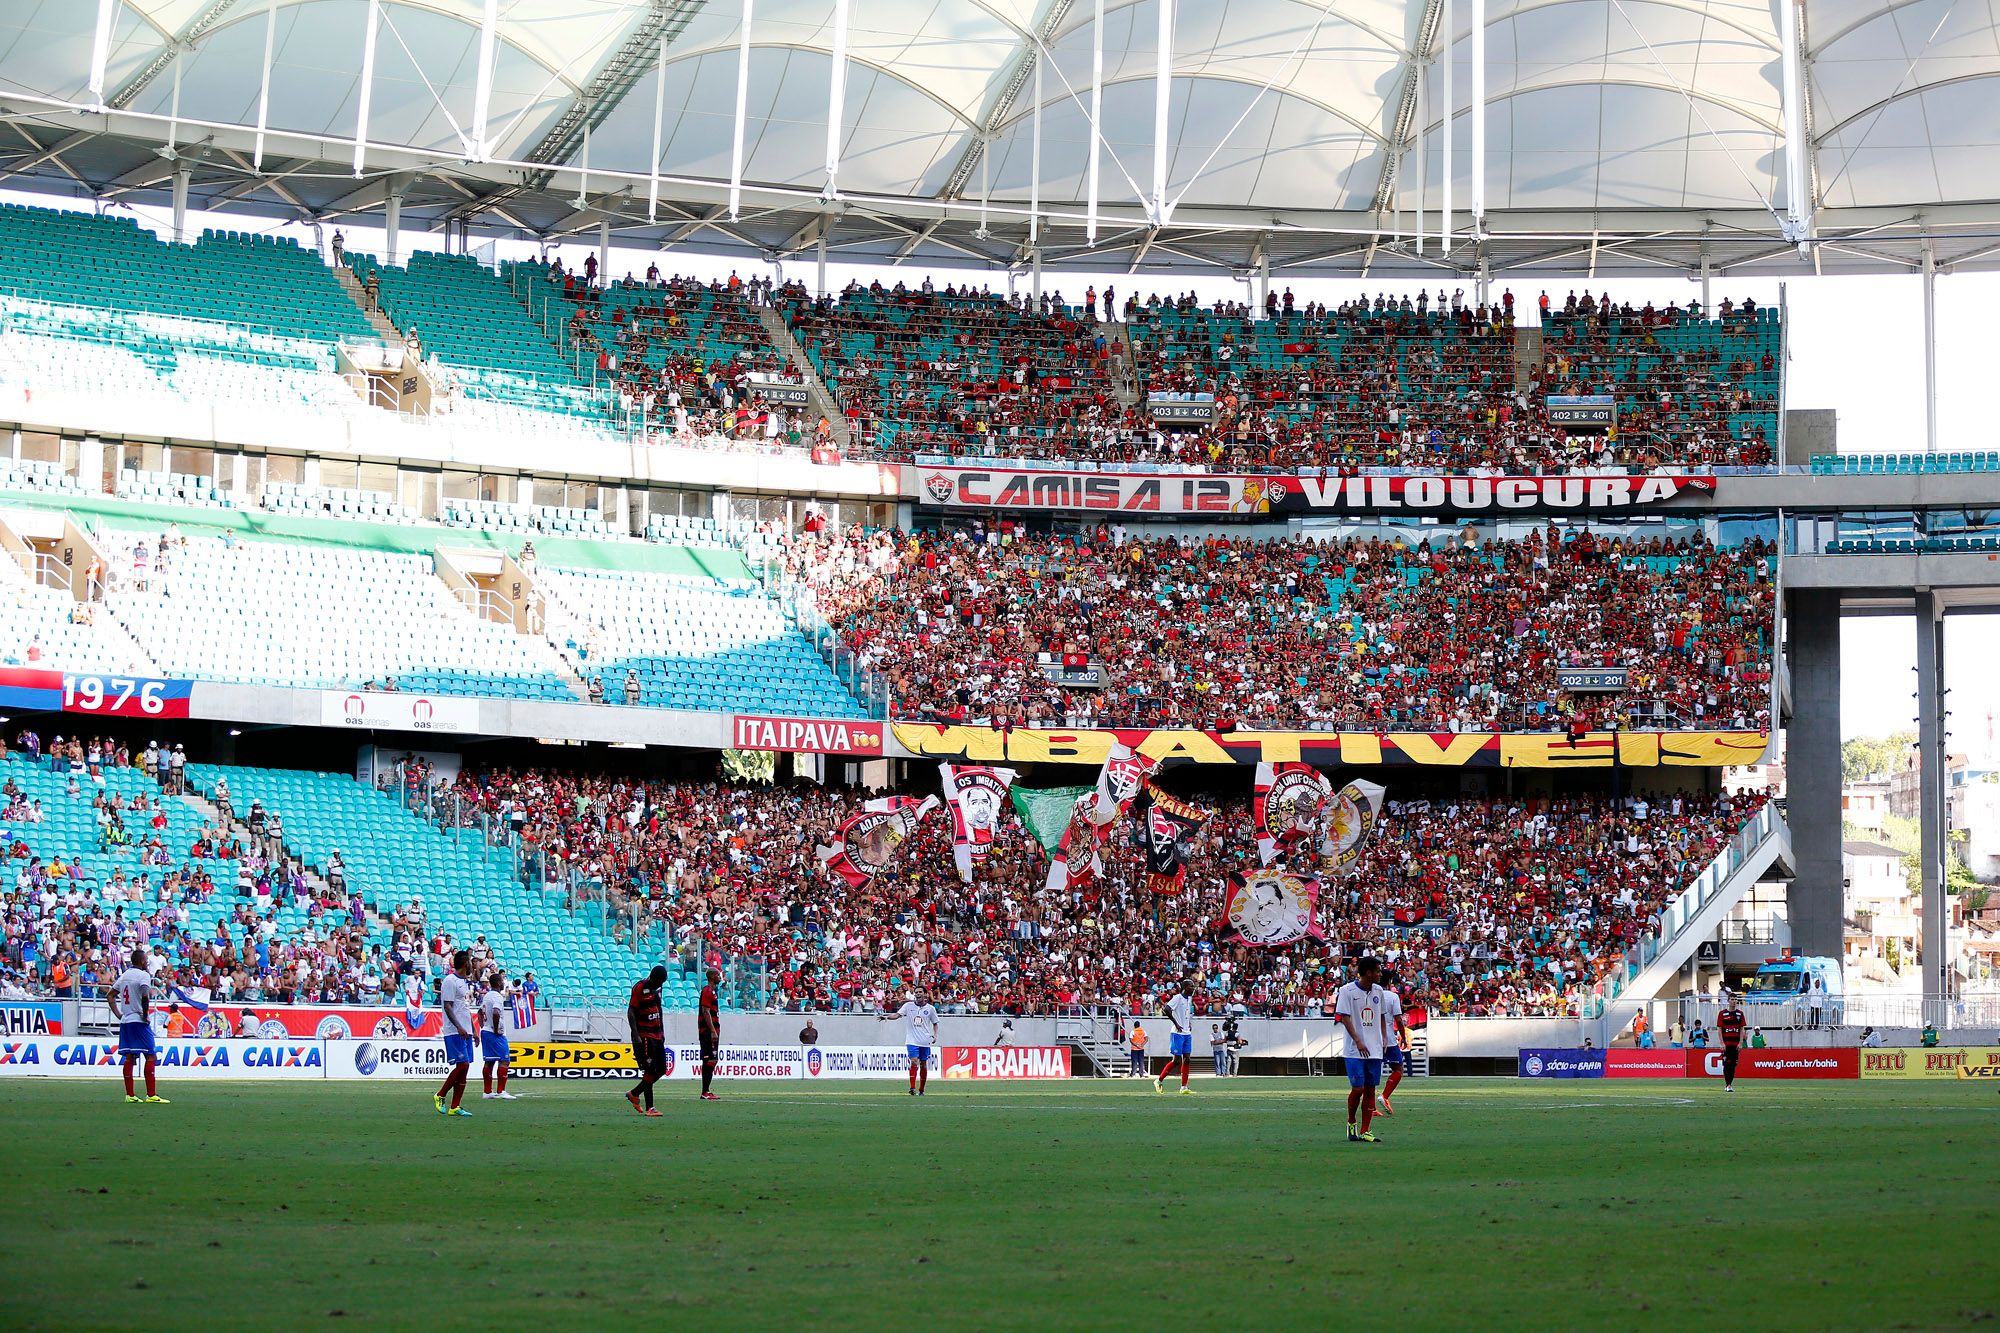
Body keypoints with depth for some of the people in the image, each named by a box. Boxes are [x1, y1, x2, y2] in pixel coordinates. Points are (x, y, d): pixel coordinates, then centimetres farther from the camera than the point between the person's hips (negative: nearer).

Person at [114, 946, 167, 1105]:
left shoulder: (124, 975, 15)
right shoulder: (144, 975, -8)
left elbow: (111, 995, 20)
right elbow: (145, 996, -24)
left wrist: (118, 1014, 17)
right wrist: (145, 1015, -13)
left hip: (124, 1021, 7)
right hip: (139, 1021, -7)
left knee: (129, 1058, 8)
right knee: (150, 1056, -5)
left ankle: (130, 1094, 7)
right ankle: (151, 1095, -10)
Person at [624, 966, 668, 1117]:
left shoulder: (657, 987, 12)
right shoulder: (639, 987, -12)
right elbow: (631, 1012, -13)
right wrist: (636, 1036, -19)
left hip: (657, 1035, 8)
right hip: (644, 1035, -8)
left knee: (661, 1070, 8)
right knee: (650, 1070, -10)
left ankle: (634, 1093, 23)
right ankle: (649, 1108, -6)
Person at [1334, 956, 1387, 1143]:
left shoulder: (1378, 991, 9)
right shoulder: (1347, 990, -7)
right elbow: (1345, 1017, -10)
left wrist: (1382, 1038, 13)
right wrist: (1358, 1041, -19)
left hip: (1374, 1050, 5)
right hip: (1354, 1050, -5)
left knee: (1370, 1089, 2)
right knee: (1357, 1089, -9)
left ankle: (1365, 1132, 5)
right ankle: (1351, 1123, 15)